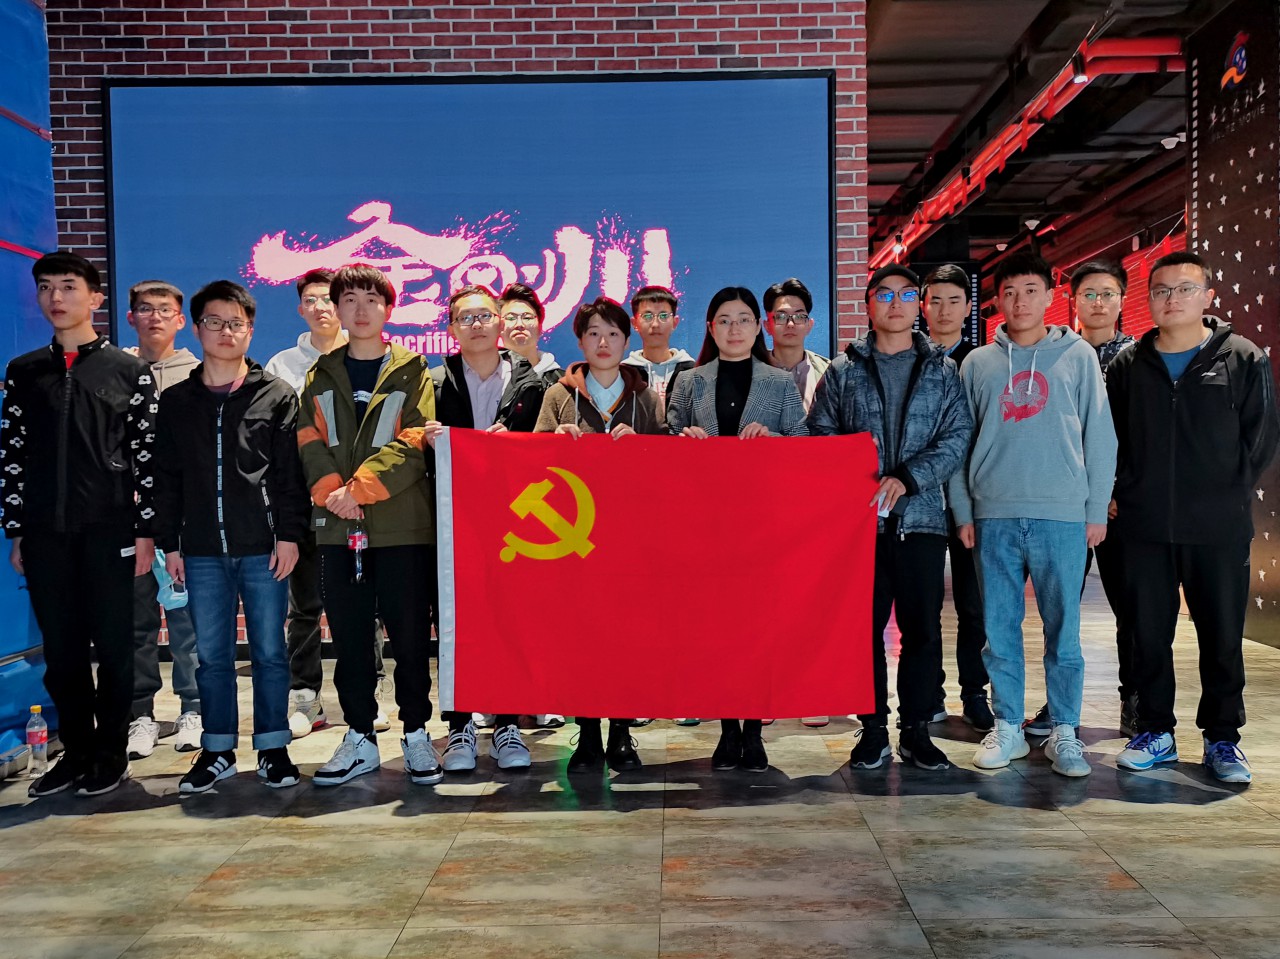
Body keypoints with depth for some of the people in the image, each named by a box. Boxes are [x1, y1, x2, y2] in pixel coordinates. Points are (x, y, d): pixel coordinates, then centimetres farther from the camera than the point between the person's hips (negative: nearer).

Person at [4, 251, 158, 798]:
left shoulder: (130, 372, 3)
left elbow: (147, 455, -1)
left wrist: (145, 531, -5)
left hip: (109, 529, -3)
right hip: (45, 533, 3)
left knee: (113, 646, 3)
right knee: (61, 650, 8)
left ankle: (111, 754, 16)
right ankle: (76, 752, 21)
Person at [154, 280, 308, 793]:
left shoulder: (277, 395, 4)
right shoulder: (176, 401, 11)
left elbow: (291, 472, -1)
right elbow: (165, 478, 11)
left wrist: (289, 535, -7)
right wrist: (169, 543, 6)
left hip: (263, 548, -2)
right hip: (202, 552, 2)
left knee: (269, 651, 4)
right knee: (212, 654, 8)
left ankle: (273, 748, 16)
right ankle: (218, 750, 20)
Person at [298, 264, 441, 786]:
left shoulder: (412, 372, 5)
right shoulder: (321, 375, 15)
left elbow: (415, 443, -8)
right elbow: (310, 443, 4)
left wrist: (358, 487, -15)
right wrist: (332, 492, -13)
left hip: (402, 525, -3)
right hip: (338, 527, 3)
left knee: (410, 635, 2)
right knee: (349, 639, 8)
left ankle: (416, 734, 16)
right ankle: (360, 738, 19)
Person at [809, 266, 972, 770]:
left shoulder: (943, 369, 9)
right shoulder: (843, 370, 9)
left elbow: (958, 436, 0)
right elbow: (819, 436, 5)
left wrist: (906, 478, -14)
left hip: (922, 516, 1)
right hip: (859, 518, 0)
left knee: (923, 627, 4)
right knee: (865, 625, 3)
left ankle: (916, 729, 17)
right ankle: (873, 728, 15)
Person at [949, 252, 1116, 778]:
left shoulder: (1077, 355, 6)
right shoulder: (977, 363, 9)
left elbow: (1099, 436, 4)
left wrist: (1096, 509, -1)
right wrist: (962, 511, 4)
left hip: (1062, 516, -1)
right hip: (994, 516, 2)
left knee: (1063, 630, 4)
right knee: (1000, 629, 6)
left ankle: (1064, 731, 15)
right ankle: (1007, 728, 18)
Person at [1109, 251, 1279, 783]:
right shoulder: (1127, 365, 7)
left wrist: (1228, 495, -2)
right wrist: (1121, 493, 2)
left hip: (1220, 530, -1)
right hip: (1145, 529, 2)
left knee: (1222, 637, 7)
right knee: (1148, 635, 8)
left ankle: (1222, 738, 21)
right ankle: (1155, 732, 21)